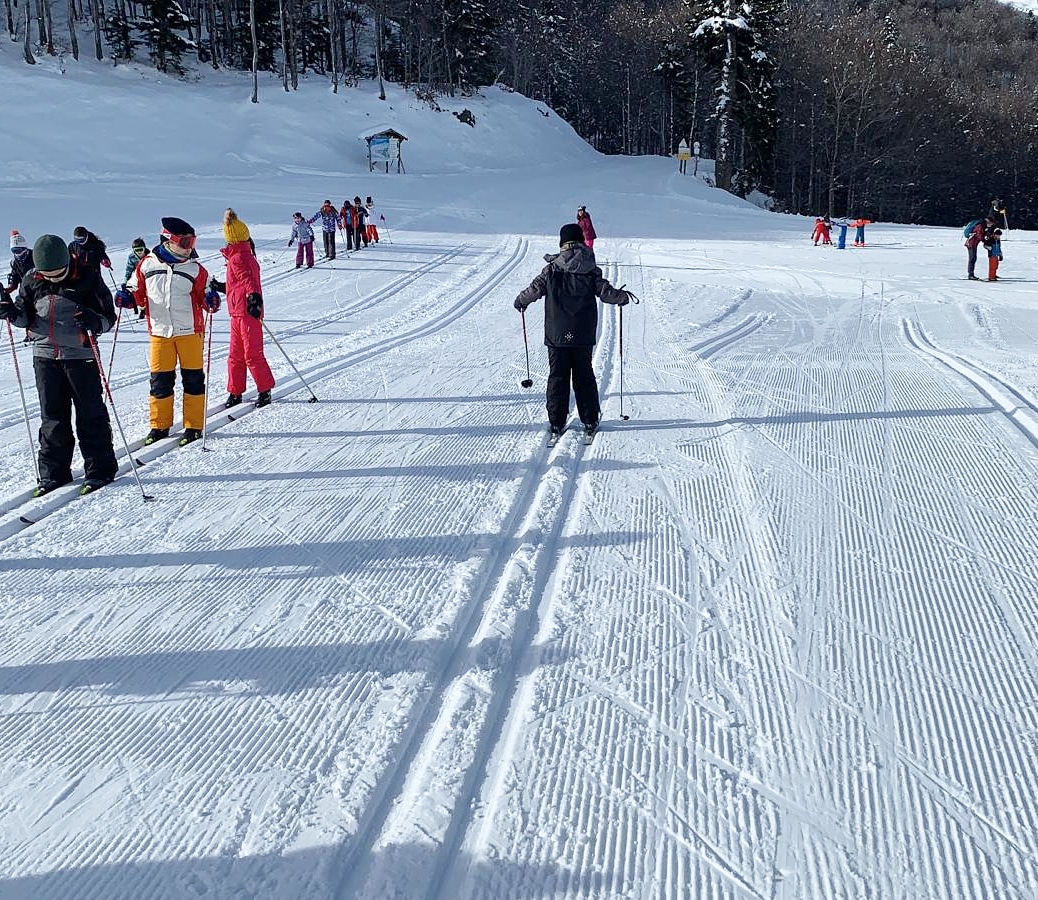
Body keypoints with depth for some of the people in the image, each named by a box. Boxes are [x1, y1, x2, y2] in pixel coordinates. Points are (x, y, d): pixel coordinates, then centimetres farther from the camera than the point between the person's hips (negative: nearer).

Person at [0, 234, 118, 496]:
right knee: (52, 417, 9)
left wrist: (94, 322, -26)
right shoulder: (32, 280, 4)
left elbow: (109, 317, -5)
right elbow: (26, 316, 13)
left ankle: (100, 469, 9)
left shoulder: (87, 279, -8)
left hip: (80, 356, -4)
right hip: (45, 356, 4)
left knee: (90, 414, 1)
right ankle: (53, 472, 17)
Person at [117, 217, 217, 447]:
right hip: (159, 332, 1)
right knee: (160, 379, 5)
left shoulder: (195, 269, 1)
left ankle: (194, 426, 12)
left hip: (190, 330, -1)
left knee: (192, 379, 2)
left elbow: (202, 297, 5)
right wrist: (126, 297, -8)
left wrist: (210, 301, -17)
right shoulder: (147, 265, 2)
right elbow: (137, 292, 13)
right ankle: (159, 425, 19)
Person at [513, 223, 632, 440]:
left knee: (557, 376, 8)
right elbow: (606, 291, -2)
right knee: (584, 376, 11)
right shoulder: (591, 270, -4)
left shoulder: (551, 270, -4)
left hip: (556, 335, 0)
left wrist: (520, 301, 19)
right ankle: (590, 421, 14)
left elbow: (534, 290, -1)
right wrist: (623, 297, 18)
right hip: (583, 336, 1)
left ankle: (556, 423, 7)